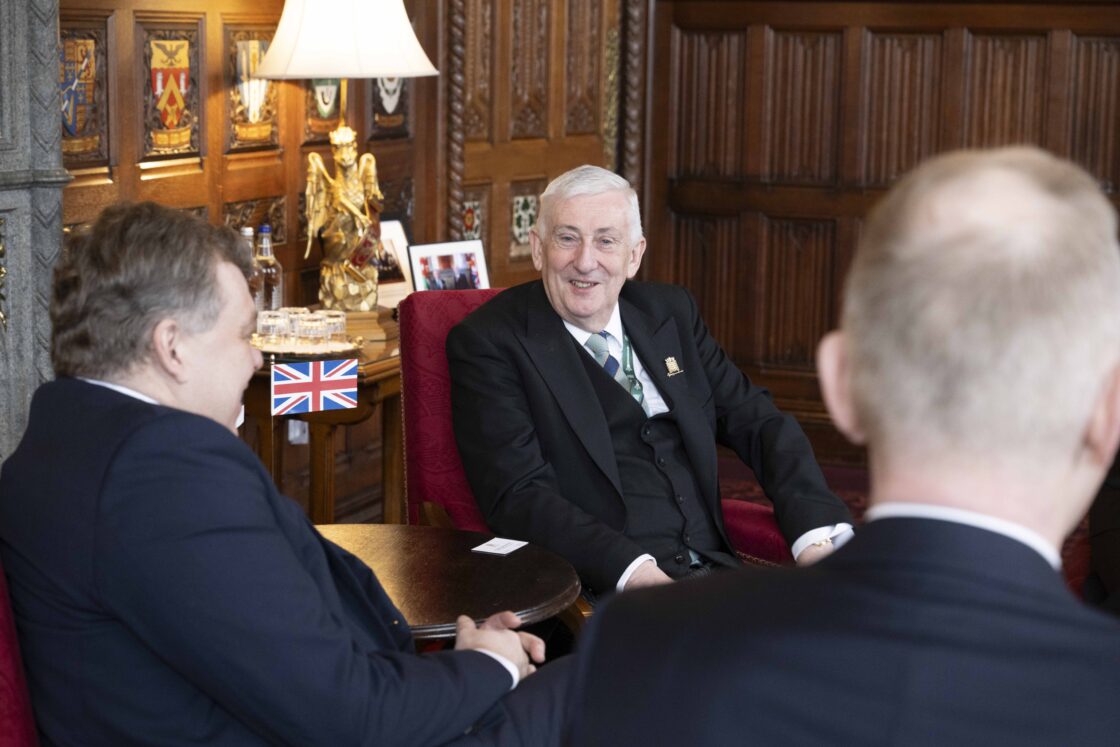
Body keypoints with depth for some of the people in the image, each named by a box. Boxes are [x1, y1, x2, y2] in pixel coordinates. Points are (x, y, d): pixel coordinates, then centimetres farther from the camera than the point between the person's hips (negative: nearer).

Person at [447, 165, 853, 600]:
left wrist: (819, 532, -5)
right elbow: (519, 497, -11)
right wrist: (634, 572, -26)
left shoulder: (672, 312, 16)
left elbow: (757, 424, 14)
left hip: (714, 566, 7)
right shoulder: (486, 343, -2)